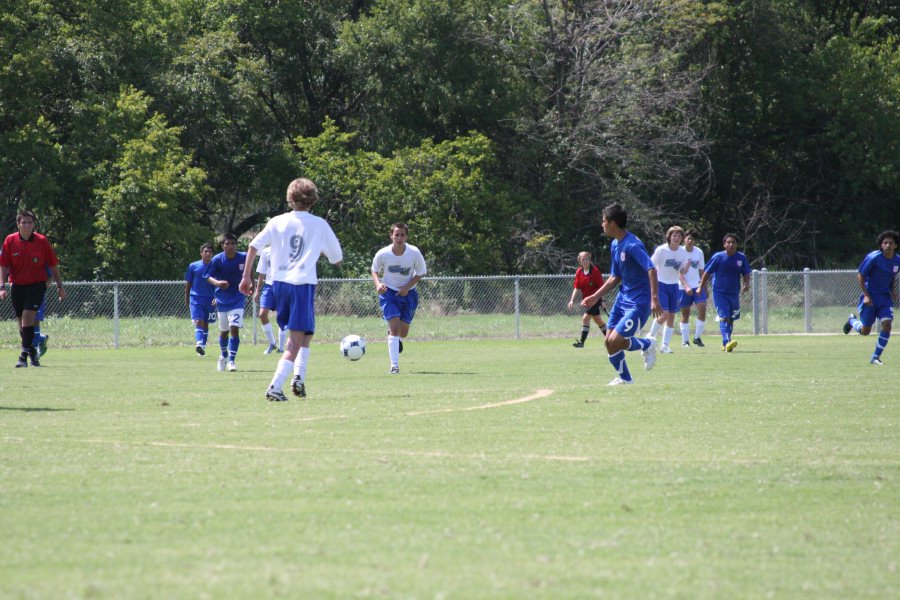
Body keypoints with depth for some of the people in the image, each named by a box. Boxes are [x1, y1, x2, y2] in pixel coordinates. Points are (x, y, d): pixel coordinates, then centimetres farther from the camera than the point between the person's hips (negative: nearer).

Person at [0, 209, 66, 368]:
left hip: (36, 285, -3)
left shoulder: (42, 241, -5)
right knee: (21, 323, 8)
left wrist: (59, 286, 5)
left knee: (27, 319, -18)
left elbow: (53, 265, 4)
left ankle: (24, 356, -19)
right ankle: (32, 353, 27)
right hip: (17, 286, 3)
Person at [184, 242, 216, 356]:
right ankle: (199, 344, -31)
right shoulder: (193, 266, 4)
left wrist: (216, 298, -7)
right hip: (196, 299, -2)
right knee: (198, 321, -17)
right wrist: (186, 299, 8)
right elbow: (188, 284, 10)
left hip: (210, 300, 2)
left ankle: (203, 346, 19)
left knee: (206, 324, 9)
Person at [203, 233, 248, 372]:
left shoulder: (243, 257, -8)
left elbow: (248, 270, 13)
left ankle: (231, 360, -11)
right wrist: (217, 283, -31)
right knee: (224, 331, 14)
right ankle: (224, 356, 39)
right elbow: (208, 276, -11)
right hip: (222, 300, 1)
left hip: (237, 299, -1)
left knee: (234, 329, -15)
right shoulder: (217, 260, -11)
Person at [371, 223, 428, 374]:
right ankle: (394, 366, -16)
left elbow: (420, 273, -2)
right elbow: (374, 271, 3)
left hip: (408, 293, 2)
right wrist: (378, 284, -18)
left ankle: (398, 340, 48)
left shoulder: (414, 253, -15)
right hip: (389, 292, -2)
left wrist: (407, 287, -16)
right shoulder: (382, 254, -15)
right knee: (394, 327, -17)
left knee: (403, 332, 8)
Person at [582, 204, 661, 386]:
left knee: (615, 341, -17)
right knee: (609, 341, 5)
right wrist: (595, 297, 15)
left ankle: (647, 345, 10)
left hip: (638, 302, -9)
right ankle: (624, 378, 23)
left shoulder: (632, 245, -20)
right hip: (623, 298, 9)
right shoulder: (615, 245, 10)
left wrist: (654, 299, -37)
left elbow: (651, 270, -29)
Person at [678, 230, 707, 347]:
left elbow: (701, 270, 12)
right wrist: (686, 286, -24)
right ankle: (685, 340, 11)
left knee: (702, 310, -10)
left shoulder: (699, 252, 2)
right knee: (685, 313, 2)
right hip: (684, 287, -3)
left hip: (697, 286, 3)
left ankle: (697, 337, 4)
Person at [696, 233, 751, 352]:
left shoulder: (741, 257, 2)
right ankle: (727, 342, -30)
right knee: (724, 317, -18)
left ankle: (725, 344, 25)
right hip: (719, 293, -4)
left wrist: (746, 284, -10)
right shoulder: (718, 257, -6)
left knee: (731, 319, 11)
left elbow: (746, 274, 10)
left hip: (734, 293, 4)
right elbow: (707, 273, 0)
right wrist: (700, 287, -2)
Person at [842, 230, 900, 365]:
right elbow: (860, 276, -10)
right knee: (865, 331, 2)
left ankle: (876, 357, -2)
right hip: (870, 297, -4)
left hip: (885, 297, 4)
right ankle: (852, 321, 40)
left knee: (887, 324, -16)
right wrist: (866, 295, -17)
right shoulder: (873, 257, -17)